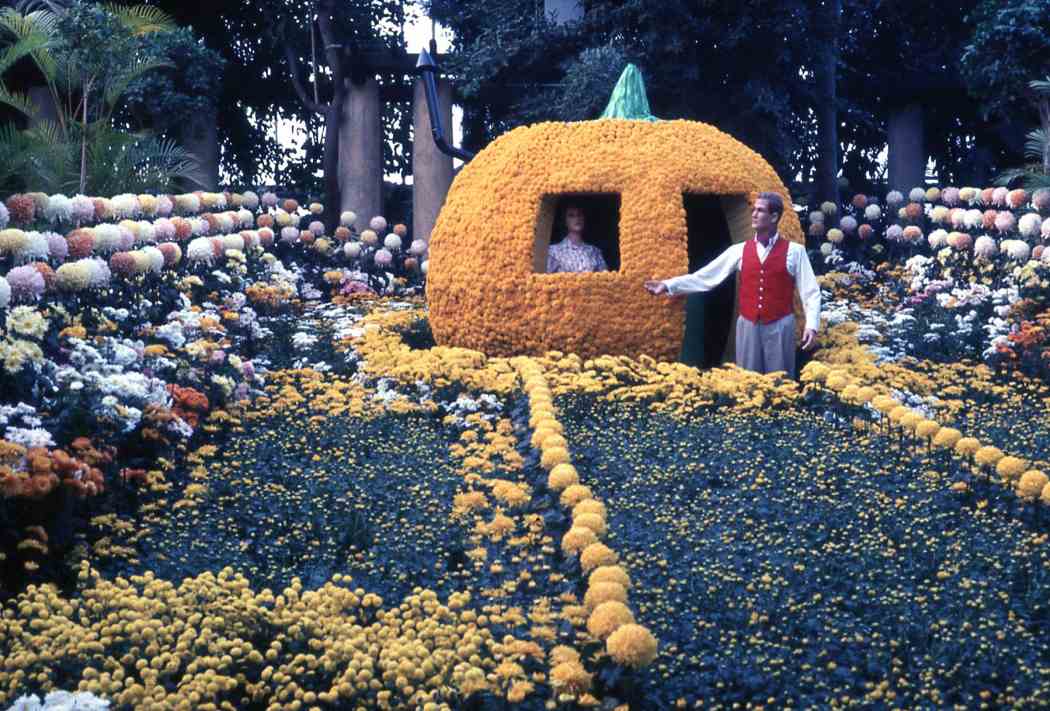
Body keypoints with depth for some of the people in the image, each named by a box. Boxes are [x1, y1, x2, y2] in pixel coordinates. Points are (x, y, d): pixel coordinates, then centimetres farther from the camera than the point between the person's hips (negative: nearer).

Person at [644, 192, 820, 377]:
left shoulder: (794, 251, -1)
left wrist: (811, 325, -15)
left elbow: (811, 291, -2)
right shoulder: (739, 250, 6)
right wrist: (669, 285, -5)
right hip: (748, 326, 3)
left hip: (779, 327, -3)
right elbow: (705, 276, 3)